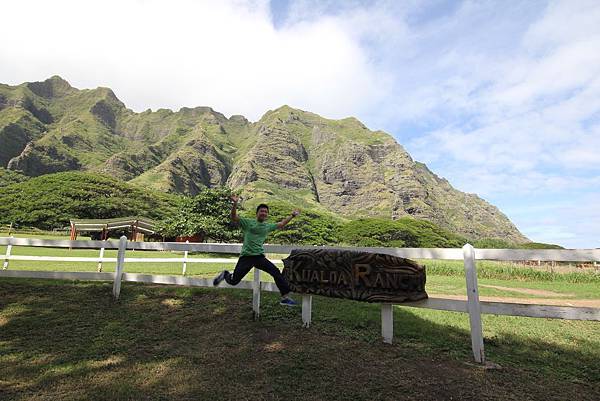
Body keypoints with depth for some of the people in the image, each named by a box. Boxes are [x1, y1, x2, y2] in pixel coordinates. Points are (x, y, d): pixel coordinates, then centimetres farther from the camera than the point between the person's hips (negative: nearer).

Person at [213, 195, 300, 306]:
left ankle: (285, 297, 1)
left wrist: (292, 215, 26)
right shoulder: (248, 222, -2)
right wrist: (235, 204, -26)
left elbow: (281, 224, 26)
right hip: (246, 256, -4)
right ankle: (225, 275, 37)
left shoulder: (268, 226, 12)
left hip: (260, 257, 4)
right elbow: (234, 218, -12)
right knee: (233, 281, 0)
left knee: (277, 273, -9)